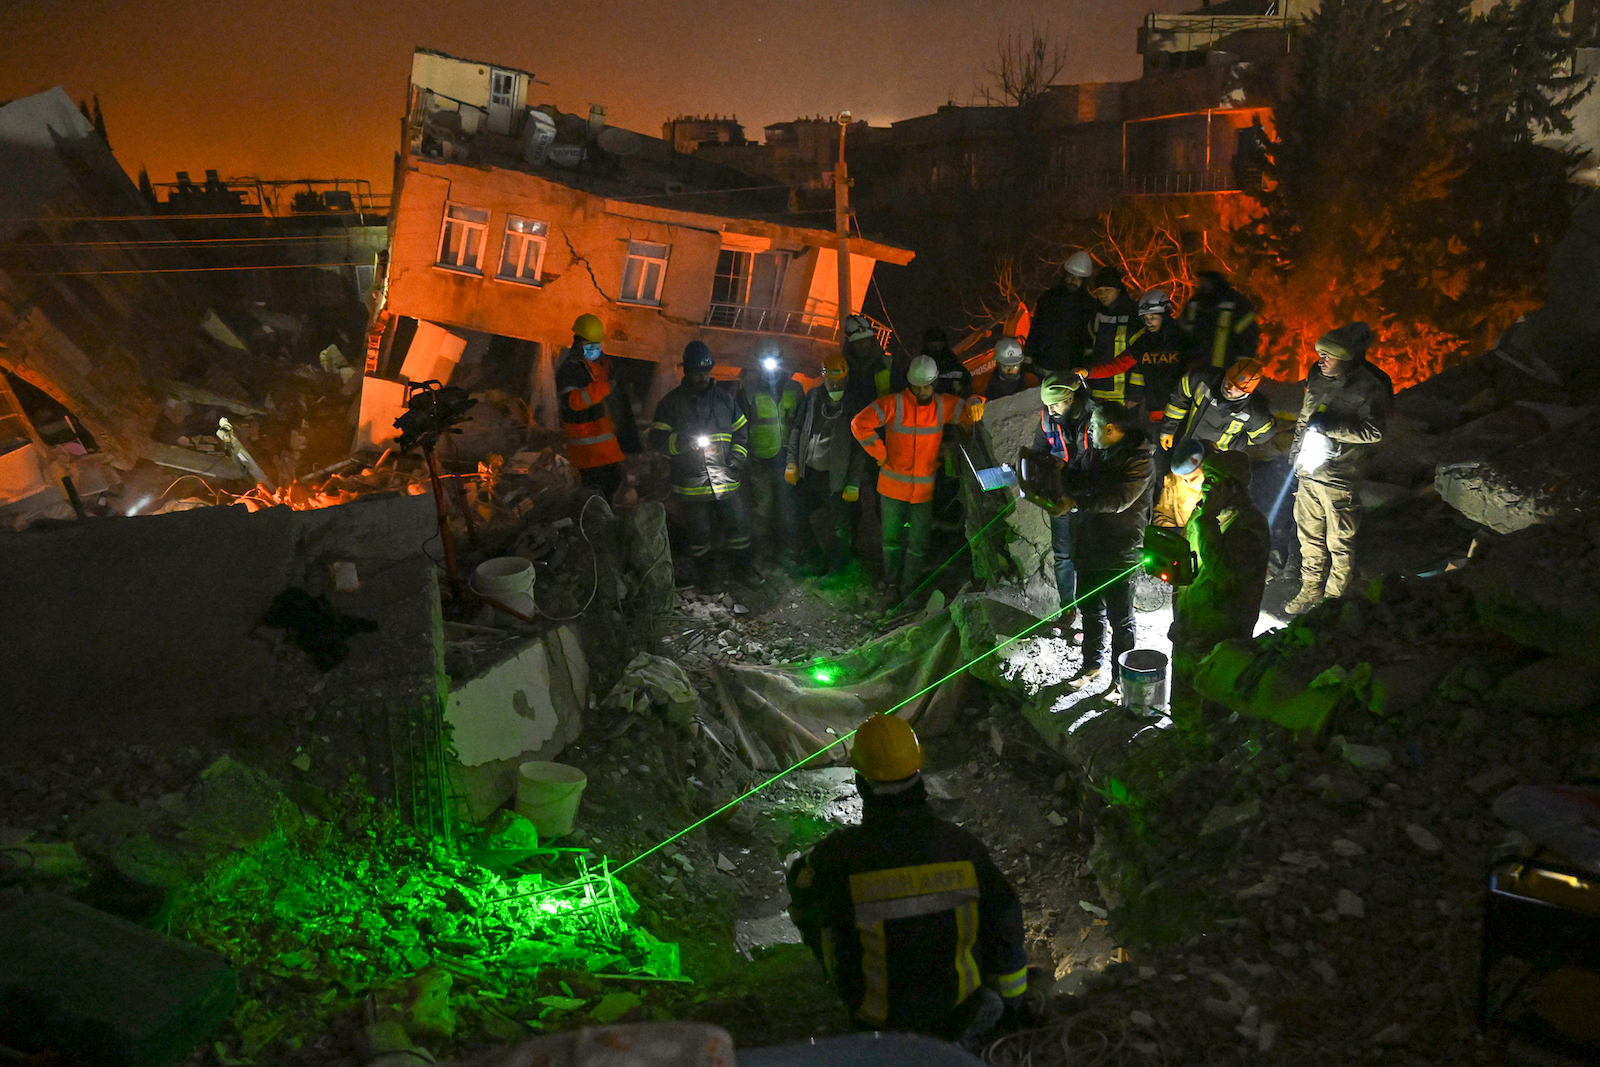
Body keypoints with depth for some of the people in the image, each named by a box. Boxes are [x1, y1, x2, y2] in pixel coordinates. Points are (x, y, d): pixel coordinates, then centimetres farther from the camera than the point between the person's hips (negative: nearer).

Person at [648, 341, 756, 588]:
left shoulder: (724, 398, 9)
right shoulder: (671, 402, -1)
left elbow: (741, 431, 16)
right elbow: (657, 438, -4)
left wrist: (738, 457, 0)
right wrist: (680, 441, -23)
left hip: (725, 480, 2)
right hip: (691, 483, -2)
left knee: (737, 525, 9)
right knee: (699, 532, 10)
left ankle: (743, 566, 28)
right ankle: (702, 574, 28)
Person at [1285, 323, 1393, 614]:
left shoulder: (1370, 388, -16)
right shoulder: (1318, 376, 4)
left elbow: (1374, 431, -21)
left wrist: (1331, 425, -26)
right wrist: (1298, 444, 16)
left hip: (1340, 479, -6)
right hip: (1308, 472, 6)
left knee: (1340, 543, 6)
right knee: (1310, 536, 18)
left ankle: (1335, 596, 21)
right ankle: (1311, 590, 33)